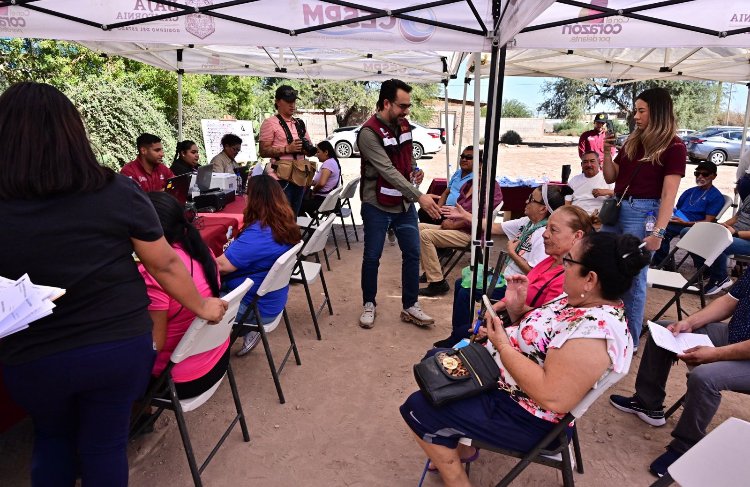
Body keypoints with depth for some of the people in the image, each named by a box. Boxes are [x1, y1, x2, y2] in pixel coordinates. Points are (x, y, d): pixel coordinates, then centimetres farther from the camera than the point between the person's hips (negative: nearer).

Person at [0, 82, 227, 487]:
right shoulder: (119, 192, -12)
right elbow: (165, 264, -6)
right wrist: (201, 307, 8)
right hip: (120, 344, 0)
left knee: (52, 439, 29)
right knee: (105, 445, 20)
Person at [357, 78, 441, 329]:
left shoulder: (403, 125, 5)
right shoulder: (369, 133, -19)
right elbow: (388, 171, -26)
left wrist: (415, 170, -2)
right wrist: (419, 196, -31)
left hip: (404, 203, 6)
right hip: (377, 206, -6)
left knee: (412, 254, 7)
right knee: (372, 257, 6)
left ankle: (410, 306, 21)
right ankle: (369, 304, 26)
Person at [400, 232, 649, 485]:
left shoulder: (597, 329, -30)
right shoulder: (580, 301, -1)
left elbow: (553, 396, -35)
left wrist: (502, 345, -25)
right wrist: (516, 308, -8)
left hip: (524, 417, -10)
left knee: (419, 408, -9)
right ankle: (460, 447, 29)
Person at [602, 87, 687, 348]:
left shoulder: (673, 147, -5)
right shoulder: (633, 141, 11)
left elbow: (668, 195, -11)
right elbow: (610, 178, 16)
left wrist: (658, 232, -17)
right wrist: (607, 153, 1)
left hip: (643, 213, -6)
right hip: (616, 208, 6)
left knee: (632, 278, 0)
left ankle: (629, 340, 15)